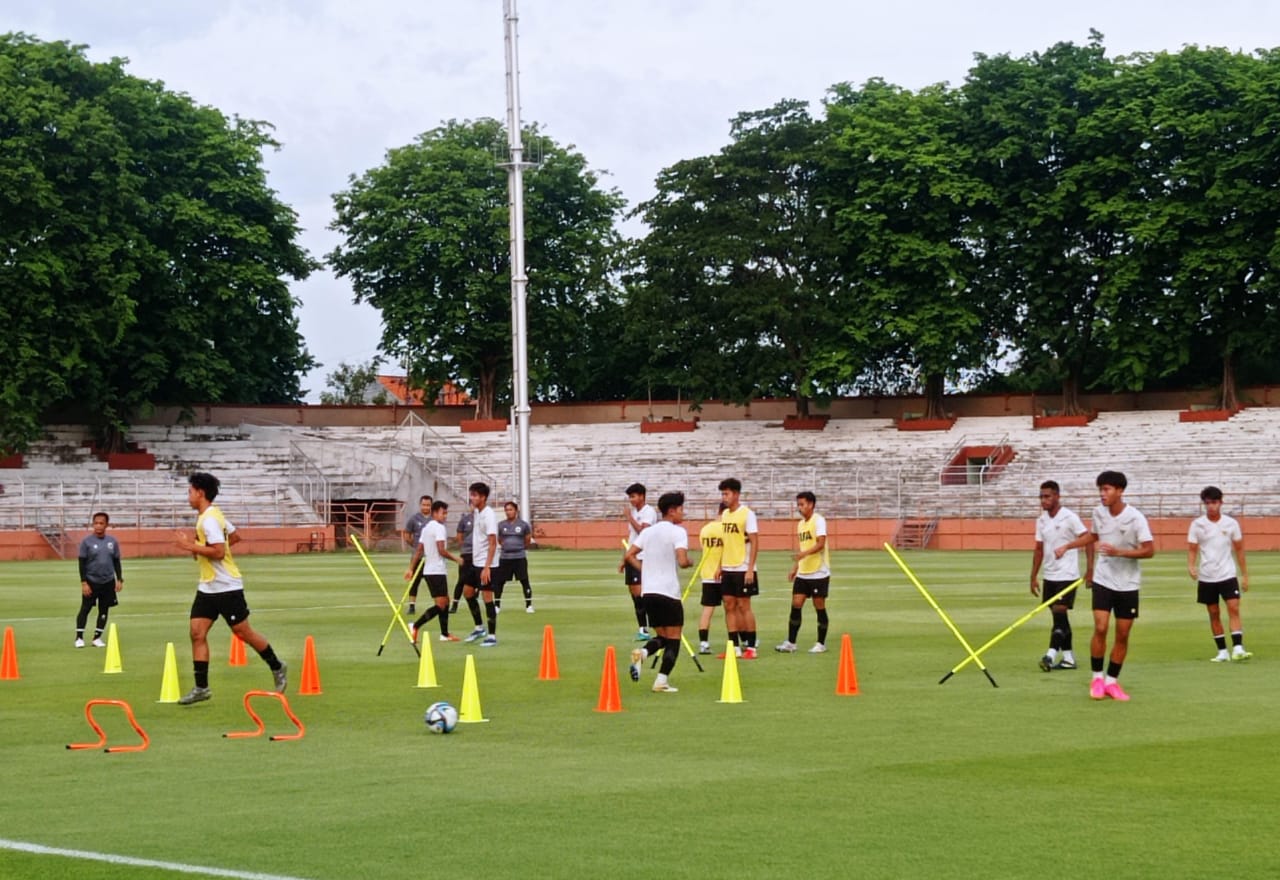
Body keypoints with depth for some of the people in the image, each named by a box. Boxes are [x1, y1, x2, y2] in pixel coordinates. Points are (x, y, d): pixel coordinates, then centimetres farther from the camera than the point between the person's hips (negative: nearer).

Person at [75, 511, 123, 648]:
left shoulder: (112, 542, 2)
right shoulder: (87, 541, -7)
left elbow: (116, 561, 10)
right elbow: (82, 563, -6)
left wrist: (119, 579, 3)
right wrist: (84, 583, -12)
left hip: (108, 582, 3)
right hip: (91, 581, -3)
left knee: (104, 610, 6)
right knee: (85, 608, -1)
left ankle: (97, 638, 15)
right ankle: (79, 638, 6)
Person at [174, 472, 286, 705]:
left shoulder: (209, 519, -19)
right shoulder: (212, 515, 11)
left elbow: (219, 551, -27)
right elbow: (233, 536, 22)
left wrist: (191, 546, -21)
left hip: (226, 587, -10)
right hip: (208, 587, 10)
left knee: (243, 632, 1)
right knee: (197, 633, 0)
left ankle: (277, 668, 20)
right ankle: (201, 687, 0)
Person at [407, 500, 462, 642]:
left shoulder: (426, 528, 15)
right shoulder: (439, 528, -12)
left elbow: (418, 551, 15)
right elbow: (441, 550, -20)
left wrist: (411, 569, 15)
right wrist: (456, 559, -7)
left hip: (429, 570, 10)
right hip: (437, 571, -10)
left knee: (445, 601, 16)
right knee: (440, 605, -10)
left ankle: (445, 633, 19)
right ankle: (415, 626, -17)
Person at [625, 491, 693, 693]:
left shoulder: (648, 531, 12)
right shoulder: (677, 531, -8)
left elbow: (628, 556, 9)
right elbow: (682, 561, -20)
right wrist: (690, 562, 2)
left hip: (648, 592, 6)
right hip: (668, 592, -6)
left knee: (662, 636, 17)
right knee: (673, 639, 4)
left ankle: (642, 653, -12)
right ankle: (662, 680, -5)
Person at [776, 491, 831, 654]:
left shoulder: (819, 520, -10)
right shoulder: (801, 524, 14)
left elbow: (821, 544, -21)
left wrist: (804, 553, -35)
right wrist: (795, 567, 19)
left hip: (819, 573, -7)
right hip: (803, 573, 7)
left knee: (819, 607, 0)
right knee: (796, 606, 0)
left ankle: (821, 644, 10)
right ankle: (790, 643, 3)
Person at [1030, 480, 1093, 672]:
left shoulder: (1069, 518, -10)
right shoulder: (1041, 520, 9)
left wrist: (1090, 569, -18)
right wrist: (1034, 576, 11)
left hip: (1067, 575, -7)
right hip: (1049, 576, 7)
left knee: (1059, 613, -14)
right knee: (1059, 616, 9)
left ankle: (1051, 654, -21)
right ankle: (1068, 657, 15)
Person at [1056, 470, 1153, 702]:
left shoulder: (1135, 518, -15)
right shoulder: (1098, 512, -1)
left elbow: (1149, 550, -19)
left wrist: (1119, 552, -29)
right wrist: (1067, 546, 13)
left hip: (1128, 584, -2)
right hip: (1103, 580, 2)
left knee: (1123, 635, 4)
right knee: (1100, 628, -11)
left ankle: (1112, 681, 16)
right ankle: (1097, 677, 2)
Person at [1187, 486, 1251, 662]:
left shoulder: (1231, 523, -1)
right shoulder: (1197, 524, -2)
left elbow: (1239, 549, 7)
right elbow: (1192, 549, -1)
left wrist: (1245, 575, 7)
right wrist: (1191, 566, -21)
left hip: (1228, 575, -1)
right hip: (1206, 577, 1)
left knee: (1234, 609, -14)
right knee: (1214, 614, 6)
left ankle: (1238, 648, -21)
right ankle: (1222, 652, 14)